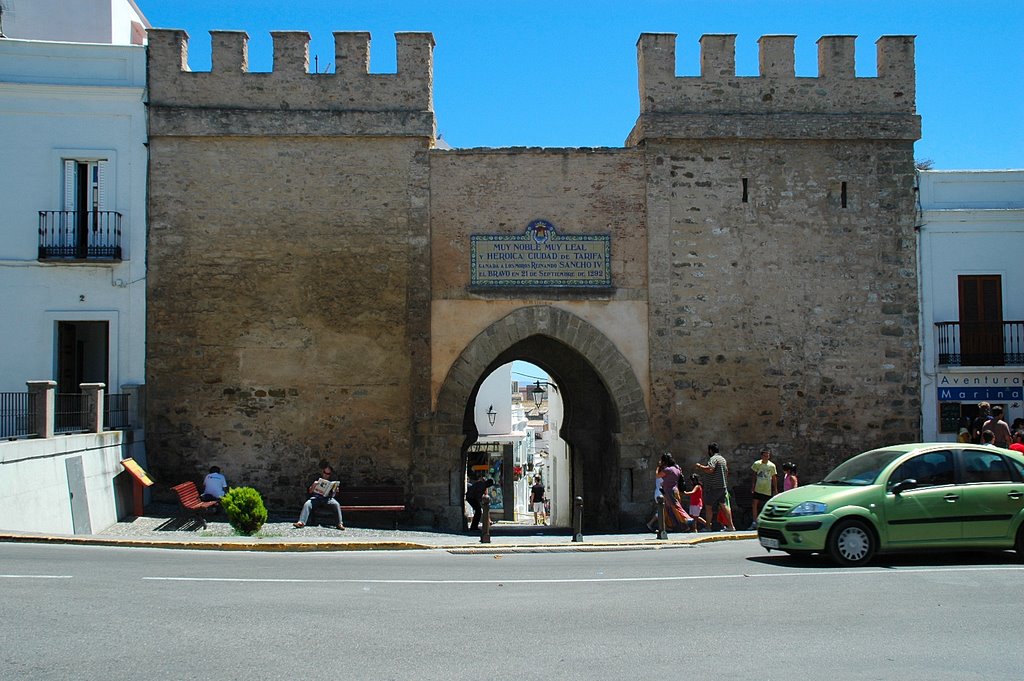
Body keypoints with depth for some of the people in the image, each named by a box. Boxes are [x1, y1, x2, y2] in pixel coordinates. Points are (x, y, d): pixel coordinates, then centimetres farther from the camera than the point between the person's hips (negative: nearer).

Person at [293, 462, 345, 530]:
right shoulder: (317, 479, 10)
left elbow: (332, 495, 10)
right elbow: (309, 492, 7)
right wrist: (313, 486, -14)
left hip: (327, 498, 0)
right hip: (316, 497, 0)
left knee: (336, 504, -29)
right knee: (307, 504, -29)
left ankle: (340, 524, -34)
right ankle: (301, 522, -38)